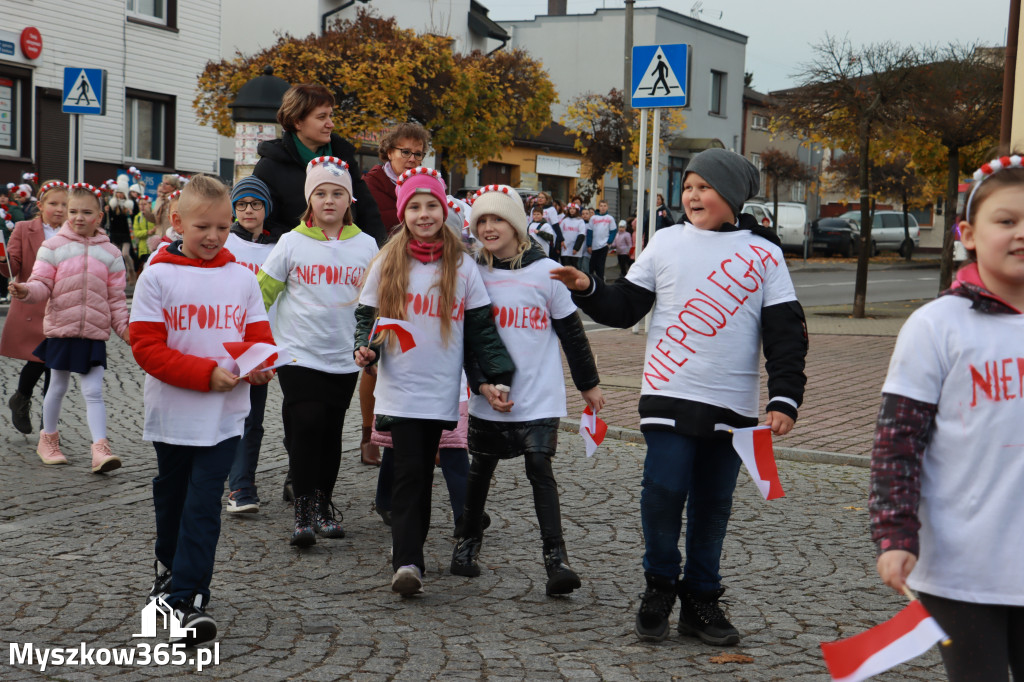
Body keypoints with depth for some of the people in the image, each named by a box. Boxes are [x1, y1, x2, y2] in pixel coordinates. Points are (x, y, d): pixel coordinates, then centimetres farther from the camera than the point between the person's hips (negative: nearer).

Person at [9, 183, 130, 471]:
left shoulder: (110, 253, 3)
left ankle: (100, 449, -9)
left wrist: (124, 326, 0)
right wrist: (27, 291, -27)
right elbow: (43, 284, -6)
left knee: (93, 391, -5)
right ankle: (48, 438, 32)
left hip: (94, 332, 0)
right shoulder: (54, 247, -2)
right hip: (61, 329, 0)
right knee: (58, 386, 14)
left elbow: (116, 297, 7)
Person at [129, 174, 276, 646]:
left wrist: (261, 364, -17)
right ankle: (169, 567, 44)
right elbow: (146, 345, -11)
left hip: (225, 416, 0)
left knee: (203, 506, -6)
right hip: (172, 413, 0)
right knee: (172, 497, 19)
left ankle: (187, 600, -6)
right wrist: (206, 373, -20)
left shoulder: (242, 278, 4)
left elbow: (259, 336, 7)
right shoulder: (157, 275, -5)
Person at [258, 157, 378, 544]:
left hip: (345, 358, 2)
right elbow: (262, 292, 4)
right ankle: (303, 512, -2)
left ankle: (325, 504, 24)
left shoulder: (366, 245, 5)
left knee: (331, 432, 10)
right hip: (299, 354, -2)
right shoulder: (291, 243, 0)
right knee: (306, 428, -10)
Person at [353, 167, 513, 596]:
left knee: (423, 474, 8)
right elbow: (367, 315, 10)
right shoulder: (387, 264, 5)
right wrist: (366, 348, -10)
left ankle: (409, 552, 20)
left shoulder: (463, 267, 5)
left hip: (441, 390, 1)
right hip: (399, 388, -1)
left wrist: (498, 376, -3)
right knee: (409, 473, -10)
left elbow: (480, 327, 5)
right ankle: (407, 561, -11)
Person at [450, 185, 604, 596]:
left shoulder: (545, 271, -3)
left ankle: (556, 558, -10)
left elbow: (571, 331, 4)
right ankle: (467, 543, 33)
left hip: (540, 397, -2)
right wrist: (482, 383, -10)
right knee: (481, 470, 14)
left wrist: (588, 384, 8)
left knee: (540, 470, -11)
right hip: (488, 399, 3)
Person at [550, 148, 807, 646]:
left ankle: (700, 600, 22)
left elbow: (785, 331, 2)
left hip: (733, 405, 1)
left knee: (713, 503, 7)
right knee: (664, 491, -10)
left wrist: (784, 399, -7)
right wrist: (587, 289, -8)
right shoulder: (667, 242, 7)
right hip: (669, 396, 0)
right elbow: (625, 307, 10)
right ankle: (659, 587, 13)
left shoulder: (763, 253, 4)